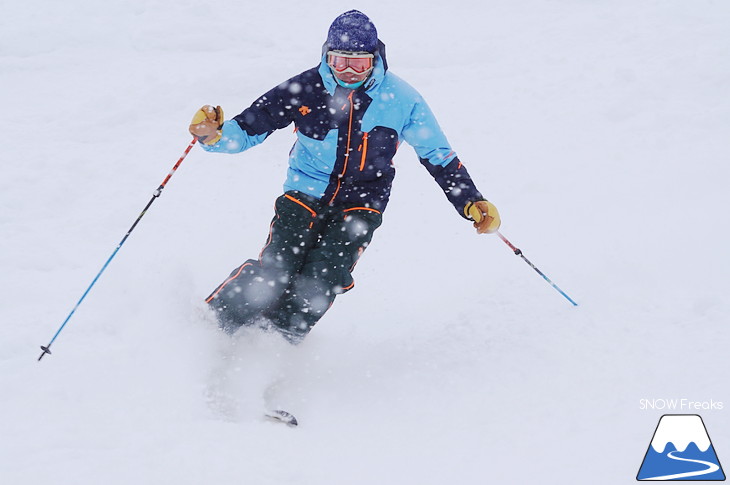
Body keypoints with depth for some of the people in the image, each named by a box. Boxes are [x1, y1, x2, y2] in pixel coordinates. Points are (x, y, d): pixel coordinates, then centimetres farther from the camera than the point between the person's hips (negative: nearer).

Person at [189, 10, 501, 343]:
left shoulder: (401, 100, -7)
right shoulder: (306, 88, -8)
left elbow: (439, 156, 2)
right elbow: (249, 128, -3)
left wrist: (471, 204, -6)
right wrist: (214, 135, -24)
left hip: (360, 204, 0)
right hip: (304, 194, 0)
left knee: (323, 278, -23)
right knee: (277, 269, -20)